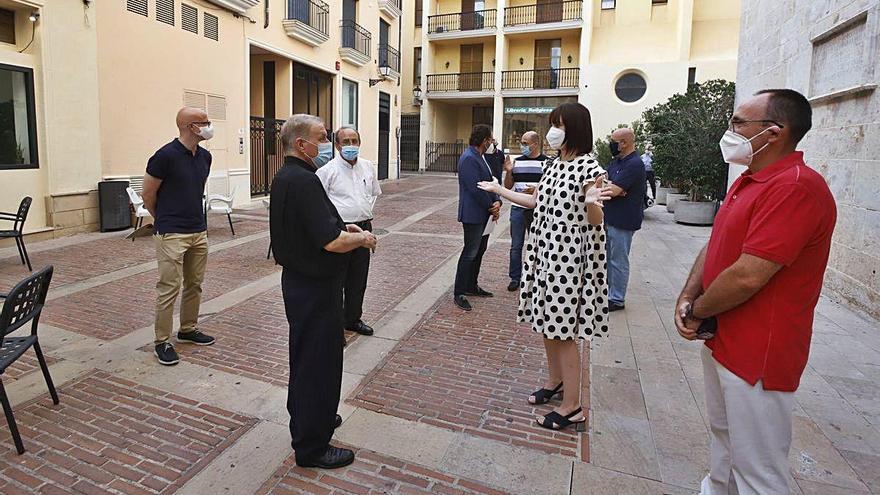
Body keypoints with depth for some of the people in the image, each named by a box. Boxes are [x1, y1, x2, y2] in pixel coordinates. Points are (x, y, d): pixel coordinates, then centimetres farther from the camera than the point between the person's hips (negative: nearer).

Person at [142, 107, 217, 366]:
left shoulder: (204, 156, 8)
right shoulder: (166, 156, -14)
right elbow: (148, 194, -5)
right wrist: (164, 219, 9)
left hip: (199, 231, 7)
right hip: (171, 235, -7)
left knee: (194, 284, 15)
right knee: (169, 288, -2)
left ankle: (188, 330, 30)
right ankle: (162, 342, 10)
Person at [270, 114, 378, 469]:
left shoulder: (284, 177, 9)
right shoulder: (304, 181, -24)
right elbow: (332, 242, -30)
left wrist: (342, 227, 10)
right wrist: (363, 238, -12)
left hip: (297, 279, 11)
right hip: (316, 286, -10)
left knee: (304, 355, 24)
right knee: (319, 361, 3)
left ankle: (306, 415, 45)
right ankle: (311, 447, 18)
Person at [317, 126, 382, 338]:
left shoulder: (368, 167, 8)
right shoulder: (328, 170, -9)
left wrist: (367, 213, 12)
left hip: (363, 229, 6)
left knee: (358, 279, 14)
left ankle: (353, 318, 29)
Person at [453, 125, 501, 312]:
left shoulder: (480, 157, 14)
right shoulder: (469, 158, -17)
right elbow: (476, 188, -23)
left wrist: (497, 202, -7)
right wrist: (492, 207, -12)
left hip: (484, 214, 10)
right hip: (473, 214, -10)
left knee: (479, 251, 17)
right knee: (470, 253, -4)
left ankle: (471, 286, 30)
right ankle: (459, 294, 6)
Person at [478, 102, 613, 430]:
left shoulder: (588, 167, -13)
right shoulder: (554, 165, 11)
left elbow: (595, 221, -14)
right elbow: (536, 201, 22)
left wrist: (592, 202, -36)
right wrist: (498, 190, 24)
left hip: (568, 258, -8)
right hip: (545, 252, 8)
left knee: (563, 329, -3)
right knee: (547, 322, 17)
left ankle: (572, 406, 10)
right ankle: (555, 382, 36)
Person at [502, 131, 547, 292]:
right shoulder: (517, 161, 8)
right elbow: (508, 186, 11)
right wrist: (509, 171, -6)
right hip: (518, 208, 3)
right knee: (516, 246, 7)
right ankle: (515, 277, 18)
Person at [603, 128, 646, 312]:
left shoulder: (634, 164, -17)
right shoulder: (616, 161, 13)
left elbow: (613, 190, -24)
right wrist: (612, 187, -14)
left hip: (623, 221, -9)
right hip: (610, 218, 9)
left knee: (618, 260, 0)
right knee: (608, 257, 17)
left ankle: (617, 300, 10)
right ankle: (607, 292, 30)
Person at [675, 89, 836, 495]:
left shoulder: (796, 187, -22)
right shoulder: (747, 182, 11)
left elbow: (747, 277, -28)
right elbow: (715, 245, 12)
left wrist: (696, 311, -11)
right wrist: (688, 297, -4)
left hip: (757, 356, -9)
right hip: (720, 340, 10)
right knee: (723, 435, 26)